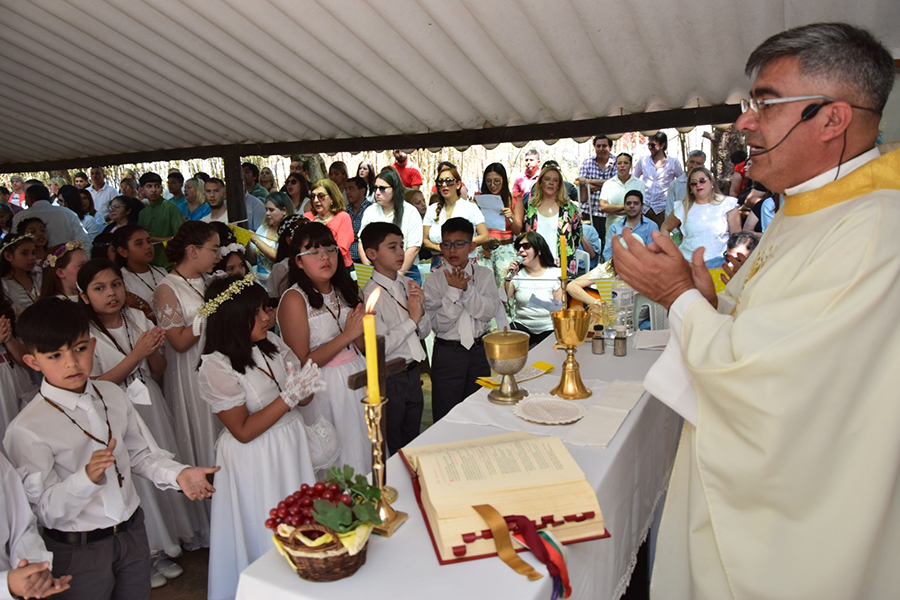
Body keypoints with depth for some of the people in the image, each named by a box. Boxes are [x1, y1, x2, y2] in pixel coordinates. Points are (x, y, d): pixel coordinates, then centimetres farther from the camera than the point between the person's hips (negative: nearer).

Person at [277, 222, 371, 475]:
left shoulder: (343, 290, 6)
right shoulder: (294, 299, -13)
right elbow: (302, 364, -16)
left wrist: (362, 330, -10)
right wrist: (347, 335, -20)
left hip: (358, 380, 6)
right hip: (325, 390, -6)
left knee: (363, 456, 16)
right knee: (335, 468, 8)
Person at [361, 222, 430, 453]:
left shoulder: (409, 285, 3)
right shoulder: (370, 294, -17)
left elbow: (424, 332, 8)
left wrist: (421, 309, -12)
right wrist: (412, 319, -18)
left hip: (412, 372, 6)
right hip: (389, 379, -6)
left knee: (413, 441, 22)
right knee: (393, 449, 12)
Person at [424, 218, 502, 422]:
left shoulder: (484, 275, 1)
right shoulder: (434, 281, -6)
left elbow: (489, 311, -12)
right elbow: (439, 324, -14)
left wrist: (467, 289, -23)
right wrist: (454, 291, -23)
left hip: (479, 349, 2)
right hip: (448, 353, -2)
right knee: (446, 415, 6)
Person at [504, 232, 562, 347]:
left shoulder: (555, 274, 2)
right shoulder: (517, 274, 7)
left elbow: (561, 308, 0)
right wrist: (508, 278, -12)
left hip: (549, 328, -1)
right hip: (522, 325, 2)